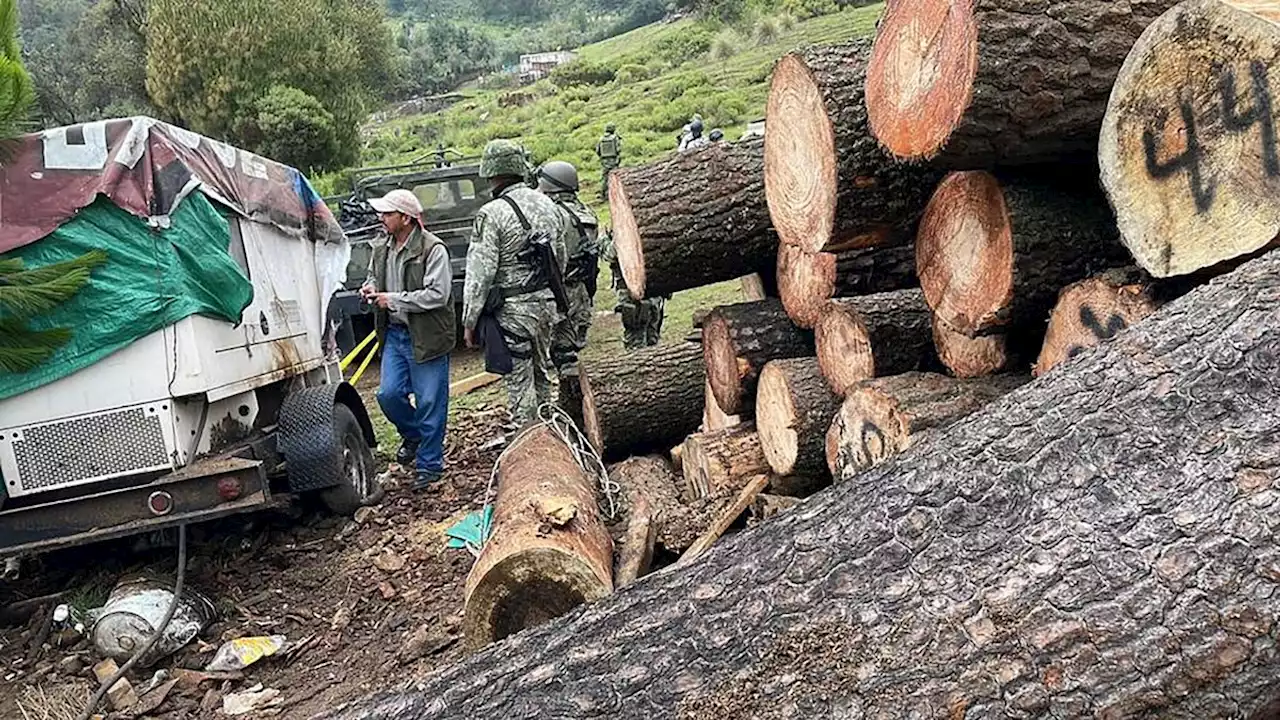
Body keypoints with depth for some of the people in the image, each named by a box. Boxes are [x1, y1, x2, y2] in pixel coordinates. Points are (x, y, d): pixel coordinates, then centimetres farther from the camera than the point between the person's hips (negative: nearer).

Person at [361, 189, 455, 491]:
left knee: (429, 402, 0)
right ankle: (413, 435, 32)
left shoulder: (433, 249, -14)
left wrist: (394, 299, -17)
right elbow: (373, 277, 29)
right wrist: (369, 289, 4)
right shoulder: (382, 251, 10)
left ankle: (429, 464, 14)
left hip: (426, 337, -7)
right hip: (394, 334, 7)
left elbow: (437, 294, -21)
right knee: (389, 394, 2)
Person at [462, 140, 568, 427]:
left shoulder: (492, 214, -16)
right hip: (546, 303, 7)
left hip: (512, 309, -7)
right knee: (543, 372, 21)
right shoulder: (547, 205, 6)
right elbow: (560, 260, 15)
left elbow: (480, 274, -16)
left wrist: (469, 321, -8)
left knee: (519, 381, 2)